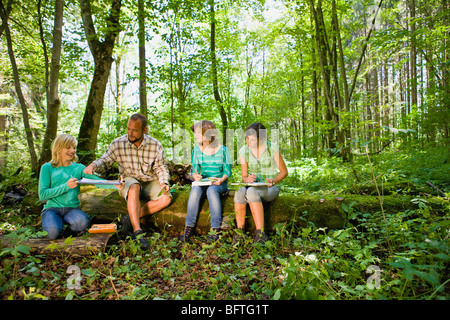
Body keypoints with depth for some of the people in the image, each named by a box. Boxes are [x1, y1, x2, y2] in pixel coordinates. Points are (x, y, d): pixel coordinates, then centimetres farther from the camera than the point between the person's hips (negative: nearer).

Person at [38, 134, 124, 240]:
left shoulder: (78, 168, 9)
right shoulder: (47, 168, 5)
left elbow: (97, 181, -8)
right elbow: (42, 195, -3)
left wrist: (115, 185, -27)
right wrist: (66, 186, -15)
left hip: (72, 209, 1)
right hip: (52, 208, -1)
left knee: (83, 222, -33)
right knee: (53, 233, -30)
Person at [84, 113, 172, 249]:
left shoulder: (155, 145, -8)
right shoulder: (118, 144, -8)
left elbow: (161, 168, -1)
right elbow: (105, 161, 1)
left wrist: (164, 183, -19)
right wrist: (94, 165, -22)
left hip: (150, 181, 2)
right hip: (128, 179, -1)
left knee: (166, 198, -25)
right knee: (134, 188, -38)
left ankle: (131, 218, -16)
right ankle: (138, 232, -37)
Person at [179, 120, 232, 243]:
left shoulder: (222, 150, 0)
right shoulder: (196, 150, 7)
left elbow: (228, 171, 1)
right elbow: (194, 170, 8)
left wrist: (222, 179, -19)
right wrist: (196, 176, -15)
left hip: (219, 183, -2)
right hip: (202, 182, 3)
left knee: (211, 190, -35)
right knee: (195, 190, -31)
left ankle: (216, 229, -29)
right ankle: (189, 227, -25)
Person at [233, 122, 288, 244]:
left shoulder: (272, 148, -7)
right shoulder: (243, 151, 1)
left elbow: (284, 172, 1)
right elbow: (244, 176, 6)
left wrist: (273, 181, -18)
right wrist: (247, 179, -18)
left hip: (270, 189, -3)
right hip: (253, 187, 3)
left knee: (251, 191, -36)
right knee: (240, 191, -32)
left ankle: (260, 232, -33)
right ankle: (240, 231, -25)